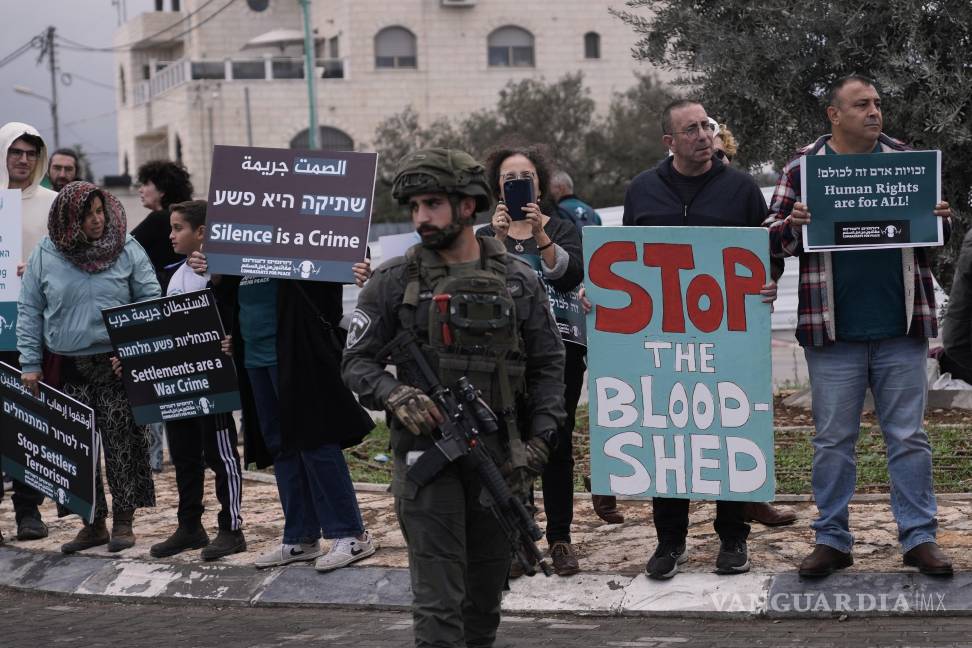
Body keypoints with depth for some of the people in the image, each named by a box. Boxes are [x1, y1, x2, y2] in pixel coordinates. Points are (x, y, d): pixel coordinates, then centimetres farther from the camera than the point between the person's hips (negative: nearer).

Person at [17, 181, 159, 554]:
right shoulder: (45, 256, 3)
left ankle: (123, 520, 10)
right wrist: (30, 363, 1)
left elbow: (150, 301, 3)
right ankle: (93, 523, 14)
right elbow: (29, 312, 7)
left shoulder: (128, 250, 0)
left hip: (119, 367, -2)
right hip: (69, 369, 2)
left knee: (122, 444, -2)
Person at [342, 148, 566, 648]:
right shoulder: (394, 282, -1)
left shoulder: (518, 281, 5)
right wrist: (395, 395, -19)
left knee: (486, 592, 13)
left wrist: (539, 440, -2)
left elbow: (548, 365, 8)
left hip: (501, 456, 3)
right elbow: (357, 361, 0)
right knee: (438, 595, -8)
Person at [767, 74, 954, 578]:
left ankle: (919, 538, 12)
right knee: (833, 440, 6)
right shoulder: (803, 167, 4)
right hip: (833, 330, -1)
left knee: (909, 437, 5)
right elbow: (774, 240, 3)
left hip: (901, 328, 1)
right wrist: (793, 224, -18)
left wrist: (941, 219, -7)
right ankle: (831, 540, 15)